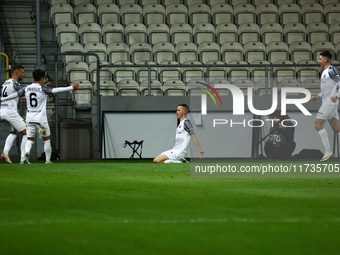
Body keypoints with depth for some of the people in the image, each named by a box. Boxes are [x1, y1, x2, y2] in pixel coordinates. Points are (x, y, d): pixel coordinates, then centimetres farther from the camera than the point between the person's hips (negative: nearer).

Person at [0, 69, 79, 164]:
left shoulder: (27, 88, 7)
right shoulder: (42, 89, -8)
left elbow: (16, 95, 16)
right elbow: (55, 90, -19)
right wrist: (71, 87, -19)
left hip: (29, 118, 4)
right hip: (41, 118, -4)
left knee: (30, 139, 8)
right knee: (46, 139, 11)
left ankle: (26, 152, -23)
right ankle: (48, 160, 11)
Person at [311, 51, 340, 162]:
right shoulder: (325, 72, 18)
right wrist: (318, 96, 17)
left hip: (330, 102, -10)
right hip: (327, 102, 10)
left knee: (318, 125, -11)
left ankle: (328, 151, -10)